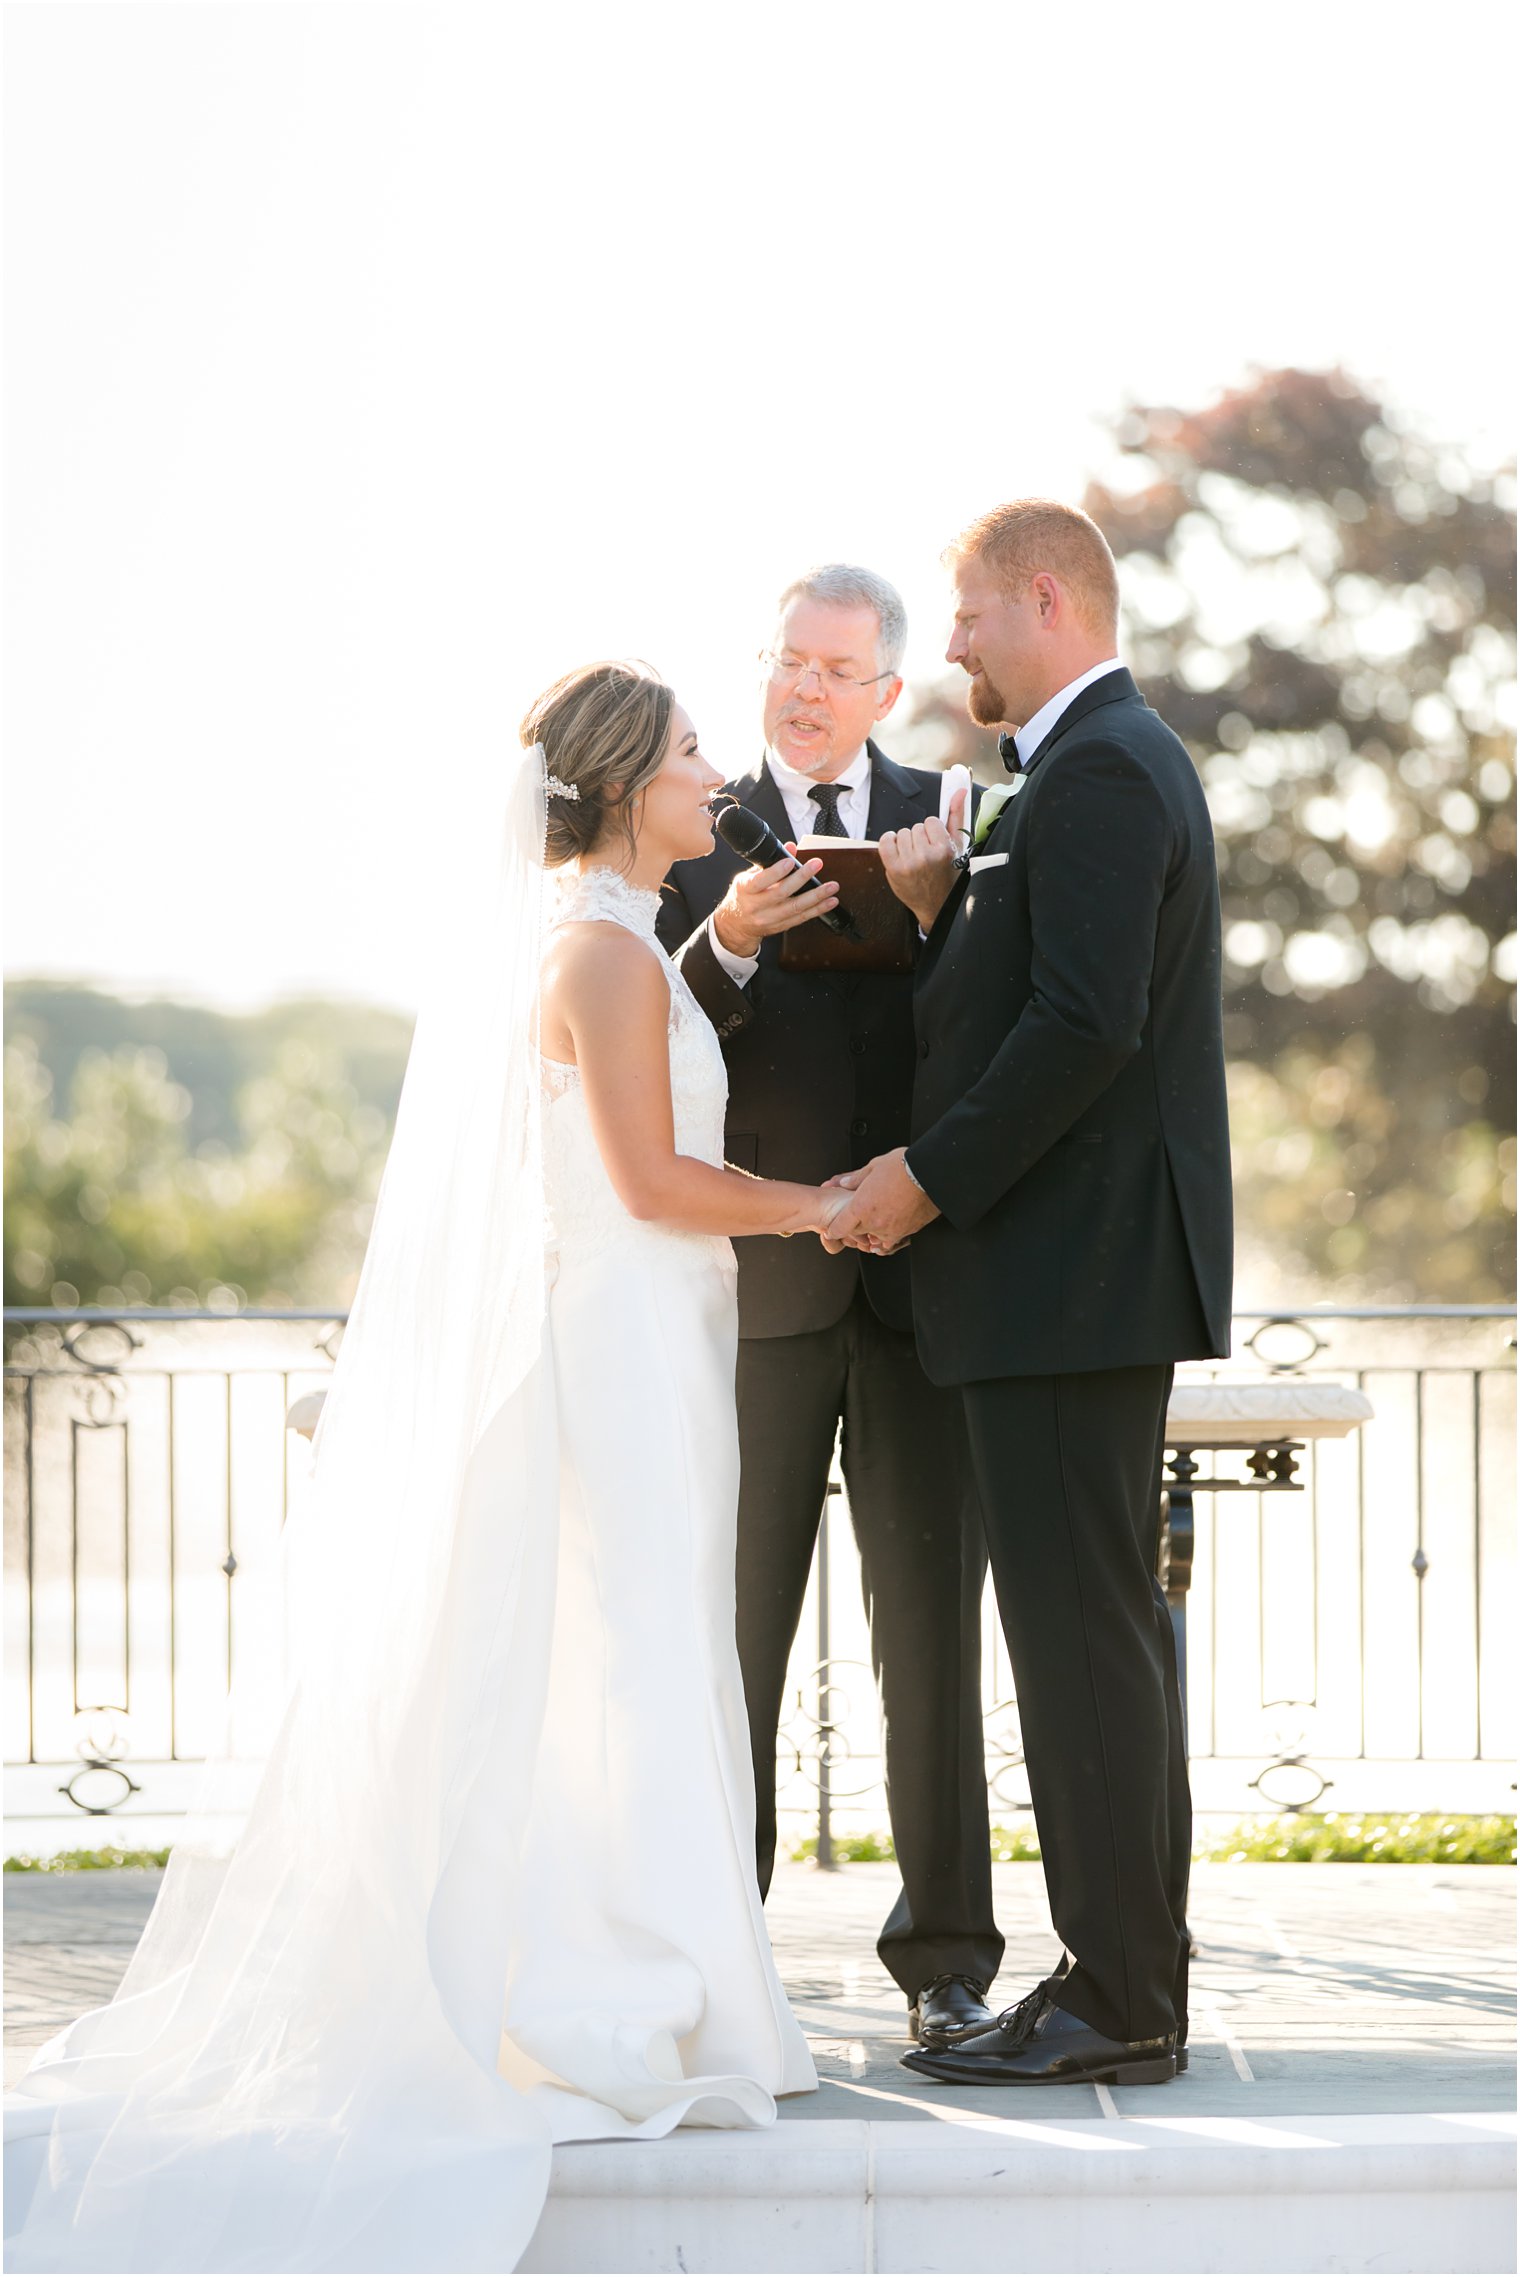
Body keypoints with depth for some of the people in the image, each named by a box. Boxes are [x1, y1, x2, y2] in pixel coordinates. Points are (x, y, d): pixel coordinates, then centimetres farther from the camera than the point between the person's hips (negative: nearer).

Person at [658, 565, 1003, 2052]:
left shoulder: (951, 823, 9)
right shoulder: (699, 834, 7)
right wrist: (726, 944, -21)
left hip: (923, 1274, 1)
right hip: (760, 1285, 0)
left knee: (932, 1626, 2)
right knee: (730, 1632, 2)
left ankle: (946, 1956, 8)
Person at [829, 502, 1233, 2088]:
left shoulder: (1101, 772, -13)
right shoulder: (1107, 761, 20)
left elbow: (1086, 1023, -22)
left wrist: (929, 1177, -16)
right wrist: (945, 914, 4)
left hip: (1073, 1272, -11)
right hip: (1087, 1272, 11)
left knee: (1081, 1629, -8)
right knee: (1091, 1627, 12)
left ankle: (1117, 2006, -5)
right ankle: (1122, 1980, 17)